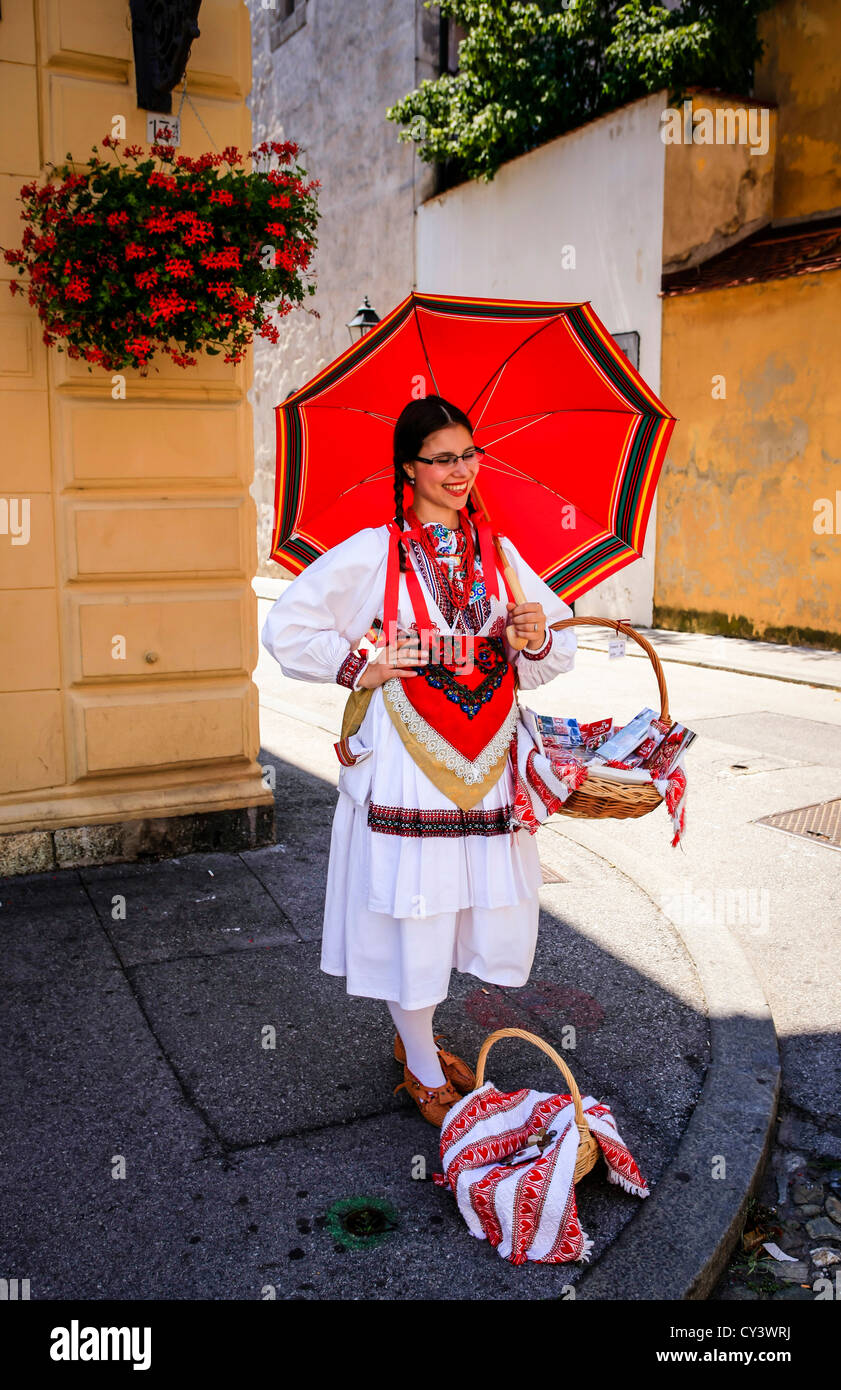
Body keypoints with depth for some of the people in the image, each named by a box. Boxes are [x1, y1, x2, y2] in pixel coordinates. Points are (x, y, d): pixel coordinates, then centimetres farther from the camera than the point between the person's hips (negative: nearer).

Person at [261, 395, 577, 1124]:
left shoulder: (498, 551, 8)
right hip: (406, 760, -5)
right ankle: (423, 1071, 28)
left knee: (490, 907, 12)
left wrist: (538, 639, -9)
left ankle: (416, 1034, 38)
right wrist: (360, 665, -10)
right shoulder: (374, 551, -5)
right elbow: (287, 626, -3)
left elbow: (562, 644, 12)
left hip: (485, 759, 5)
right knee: (411, 911, 4)